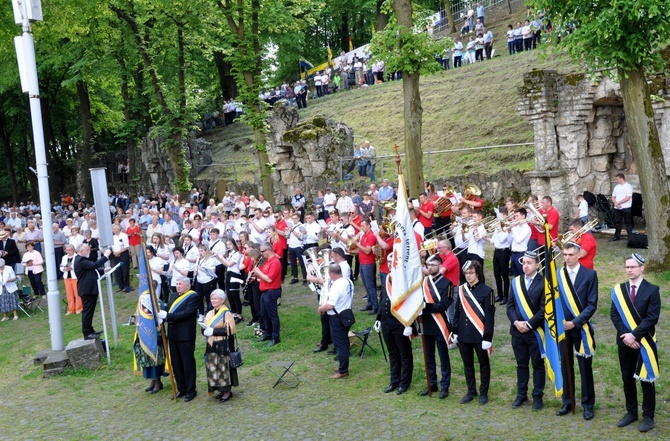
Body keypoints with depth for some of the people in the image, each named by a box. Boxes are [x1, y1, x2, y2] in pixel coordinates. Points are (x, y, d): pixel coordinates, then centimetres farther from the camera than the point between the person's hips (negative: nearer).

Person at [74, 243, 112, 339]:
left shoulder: (82, 259, 16)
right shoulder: (81, 261, -18)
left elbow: (92, 269, 24)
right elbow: (94, 265, -27)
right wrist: (105, 256, -22)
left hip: (90, 289, 11)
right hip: (87, 290, -11)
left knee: (89, 311, 16)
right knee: (87, 311, -6)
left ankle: (90, 330, 24)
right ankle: (87, 333, -2)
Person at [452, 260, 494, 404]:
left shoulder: (486, 291, -11)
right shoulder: (461, 290, 4)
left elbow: (489, 316, -12)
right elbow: (457, 311, 10)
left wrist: (487, 338, -14)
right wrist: (455, 332, 9)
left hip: (480, 336, -5)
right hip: (463, 335, 5)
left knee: (484, 365, 10)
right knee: (467, 365, 14)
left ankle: (483, 393, 23)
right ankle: (471, 391, 28)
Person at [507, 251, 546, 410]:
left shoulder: (543, 282, -9)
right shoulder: (516, 281, 6)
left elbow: (544, 309, -13)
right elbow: (510, 305, 6)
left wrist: (529, 324, -16)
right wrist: (516, 322, -10)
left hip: (535, 331, -4)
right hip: (517, 331, 4)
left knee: (538, 365, 7)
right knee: (521, 364, 14)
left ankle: (537, 396, 17)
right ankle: (521, 394, 24)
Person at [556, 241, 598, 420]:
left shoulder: (589, 275, -5)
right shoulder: (557, 275, 3)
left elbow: (592, 304, -8)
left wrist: (576, 322, -16)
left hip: (581, 328, -2)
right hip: (562, 327, 3)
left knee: (585, 368, 5)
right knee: (565, 366, 10)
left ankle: (588, 405, 16)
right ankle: (567, 402, 22)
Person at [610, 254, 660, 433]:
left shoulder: (652, 290, -7)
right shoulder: (619, 290, 5)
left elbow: (652, 318, -13)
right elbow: (614, 314, 1)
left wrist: (634, 335, -18)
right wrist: (625, 335, -12)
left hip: (644, 342, -4)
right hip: (624, 342, 4)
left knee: (646, 379, 3)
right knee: (627, 379, 11)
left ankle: (648, 416, 13)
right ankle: (631, 412, 23)